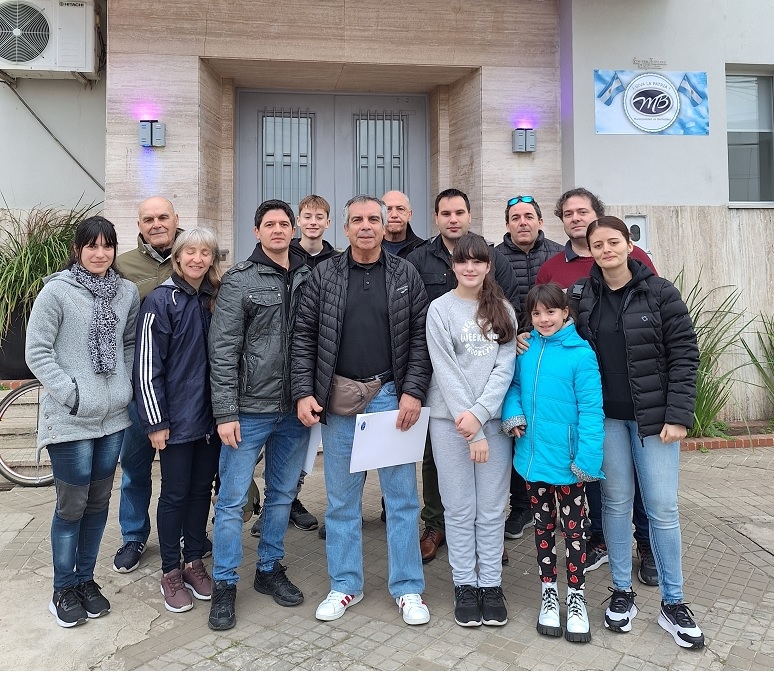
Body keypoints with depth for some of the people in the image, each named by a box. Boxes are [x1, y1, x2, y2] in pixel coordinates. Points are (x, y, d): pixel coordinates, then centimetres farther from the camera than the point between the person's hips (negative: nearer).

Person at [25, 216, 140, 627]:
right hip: (70, 420, -4)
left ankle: (86, 579, 32)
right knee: (71, 507, 5)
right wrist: (71, 394, -13)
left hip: (113, 416, 4)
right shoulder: (57, 291, -9)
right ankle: (63, 590, 24)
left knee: (98, 502, 15)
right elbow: (37, 352, -9)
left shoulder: (127, 292, 4)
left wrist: (127, 386, 3)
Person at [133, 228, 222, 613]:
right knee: (175, 493, 6)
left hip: (211, 415, 5)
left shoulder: (215, 300, 6)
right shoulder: (160, 301, -8)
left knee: (202, 489, 14)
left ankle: (194, 562, 29)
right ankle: (170, 572, 22)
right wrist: (155, 421, -12)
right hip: (177, 418, -4)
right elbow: (146, 365, -10)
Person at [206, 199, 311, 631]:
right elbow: (223, 350, -8)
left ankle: (270, 570, 32)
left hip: (295, 410, 4)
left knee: (283, 495, 15)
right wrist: (225, 412, -12)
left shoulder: (309, 278, 7)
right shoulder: (239, 280, -3)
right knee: (233, 499, 3)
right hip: (250, 410, -3)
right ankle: (225, 586, 19)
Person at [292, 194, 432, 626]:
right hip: (338, 399, 1)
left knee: (402, 495, 6)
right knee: (341, 497, 11)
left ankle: (408, 588, 22)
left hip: (391, 396, -1)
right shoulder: (325, 276, 4)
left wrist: (413, 391, -10)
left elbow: (421, 337, 0)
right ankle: (345, 585, 28)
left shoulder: (406, 275, 3)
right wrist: (304, 392, -5)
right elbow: (305, 336, 3)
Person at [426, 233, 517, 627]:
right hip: (450, 420, -2)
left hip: (494, 419, 2)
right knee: (460, 509, 6)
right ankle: (465, 586, 20)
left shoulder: (503, 310, 7)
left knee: (492, 509, 8)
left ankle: (491, 585, 21)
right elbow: (446, 371, -8)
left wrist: (479, 413, -14)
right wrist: (470, 430, -12)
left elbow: (505, 367, -1)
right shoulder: (440, 309, -2)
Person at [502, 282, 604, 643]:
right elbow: (515, 385, 13)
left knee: (573, 528, 12)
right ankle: (548, 593, 35)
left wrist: (588, 458, -21)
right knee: (543, 526, 18)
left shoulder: (580, 353, -14)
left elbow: (591, 408, -16)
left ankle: (575, 597, 30)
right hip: (533, 455, 4)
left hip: (567, 460, -4)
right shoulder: (525, 349, 1)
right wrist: (513, 414, -7)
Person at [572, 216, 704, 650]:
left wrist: (678, 415, -11)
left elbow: (685, 353, -5)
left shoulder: (660, 292, -4)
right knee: (617, 502, 10)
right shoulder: (582, 295, 3)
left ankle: (673, 603, 20)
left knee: (662, 508, 3)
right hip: (606, 416, 2)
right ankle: (622, 592, 25)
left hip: (653, 416, -2)